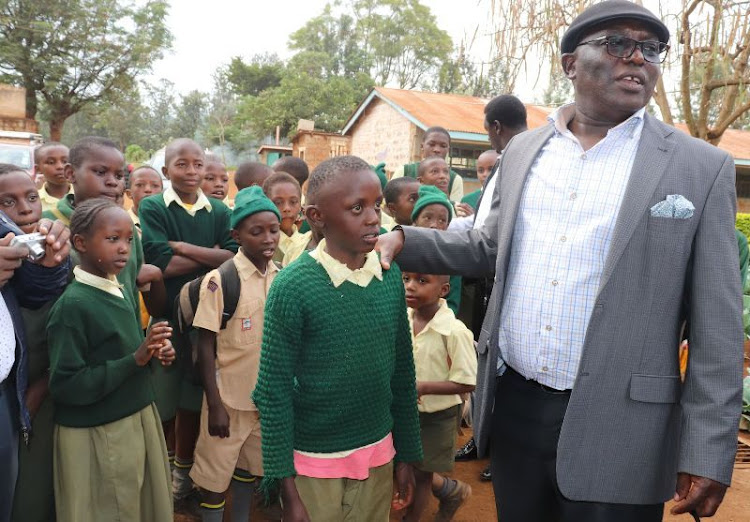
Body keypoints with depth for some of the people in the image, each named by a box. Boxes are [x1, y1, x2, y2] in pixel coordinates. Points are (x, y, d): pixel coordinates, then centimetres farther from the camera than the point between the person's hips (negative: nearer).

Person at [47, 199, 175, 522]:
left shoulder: (122, 295, 4)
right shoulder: (72, 305, -19)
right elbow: (64, 386, -22)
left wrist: (153, 352, -3)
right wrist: (136, 360, -24)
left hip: (138, 419, 7)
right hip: (96, 435, -7)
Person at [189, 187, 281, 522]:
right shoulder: (220, 280, -15)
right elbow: (205, 347, -12)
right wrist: (215, 404, -14)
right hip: (230, 397, -4)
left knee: (249, 468, 20)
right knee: (215, 475, 8)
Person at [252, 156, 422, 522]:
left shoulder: (391, 276, -3)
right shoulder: (293, 287, -17)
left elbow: (402, 371, 4)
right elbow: (273, 393, -13)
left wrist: (407, 453, 8)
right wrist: (287, 489, -12)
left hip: (379, 455, 4)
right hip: (314, 463, -4)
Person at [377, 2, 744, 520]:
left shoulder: (702, 169, -5)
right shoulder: (523, 151, 6)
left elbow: (717, 330, -6)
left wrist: (708, 454, -9)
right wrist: (403, 238, 5)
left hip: (615, 427, -3)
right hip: (513, 405, 4)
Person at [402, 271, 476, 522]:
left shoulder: (454, 332, -26)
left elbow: (467, 383, -21)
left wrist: (423, 387, -29)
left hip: (437, 416, -6)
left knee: (420, 474, 11)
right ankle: (453, 490, 46)